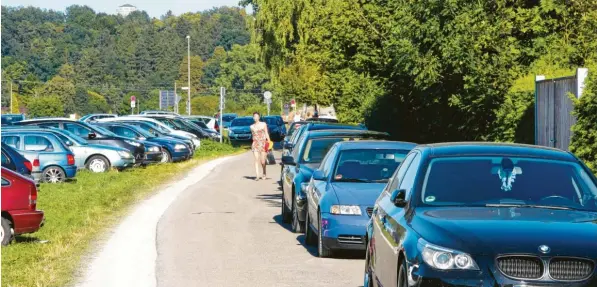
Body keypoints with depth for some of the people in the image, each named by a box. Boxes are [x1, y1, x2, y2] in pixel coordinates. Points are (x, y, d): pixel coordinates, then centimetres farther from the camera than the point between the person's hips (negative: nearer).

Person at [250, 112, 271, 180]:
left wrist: (268, 141, -5)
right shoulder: (252, 126, 11)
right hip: (255, 144, 1)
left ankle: (264, 174, 22)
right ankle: (257, 175, -18)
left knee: (263, 161, 0)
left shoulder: (263, 124, 7)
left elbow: (266, 133, 5)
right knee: (256, 160, -12)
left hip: (263, 143, -1)